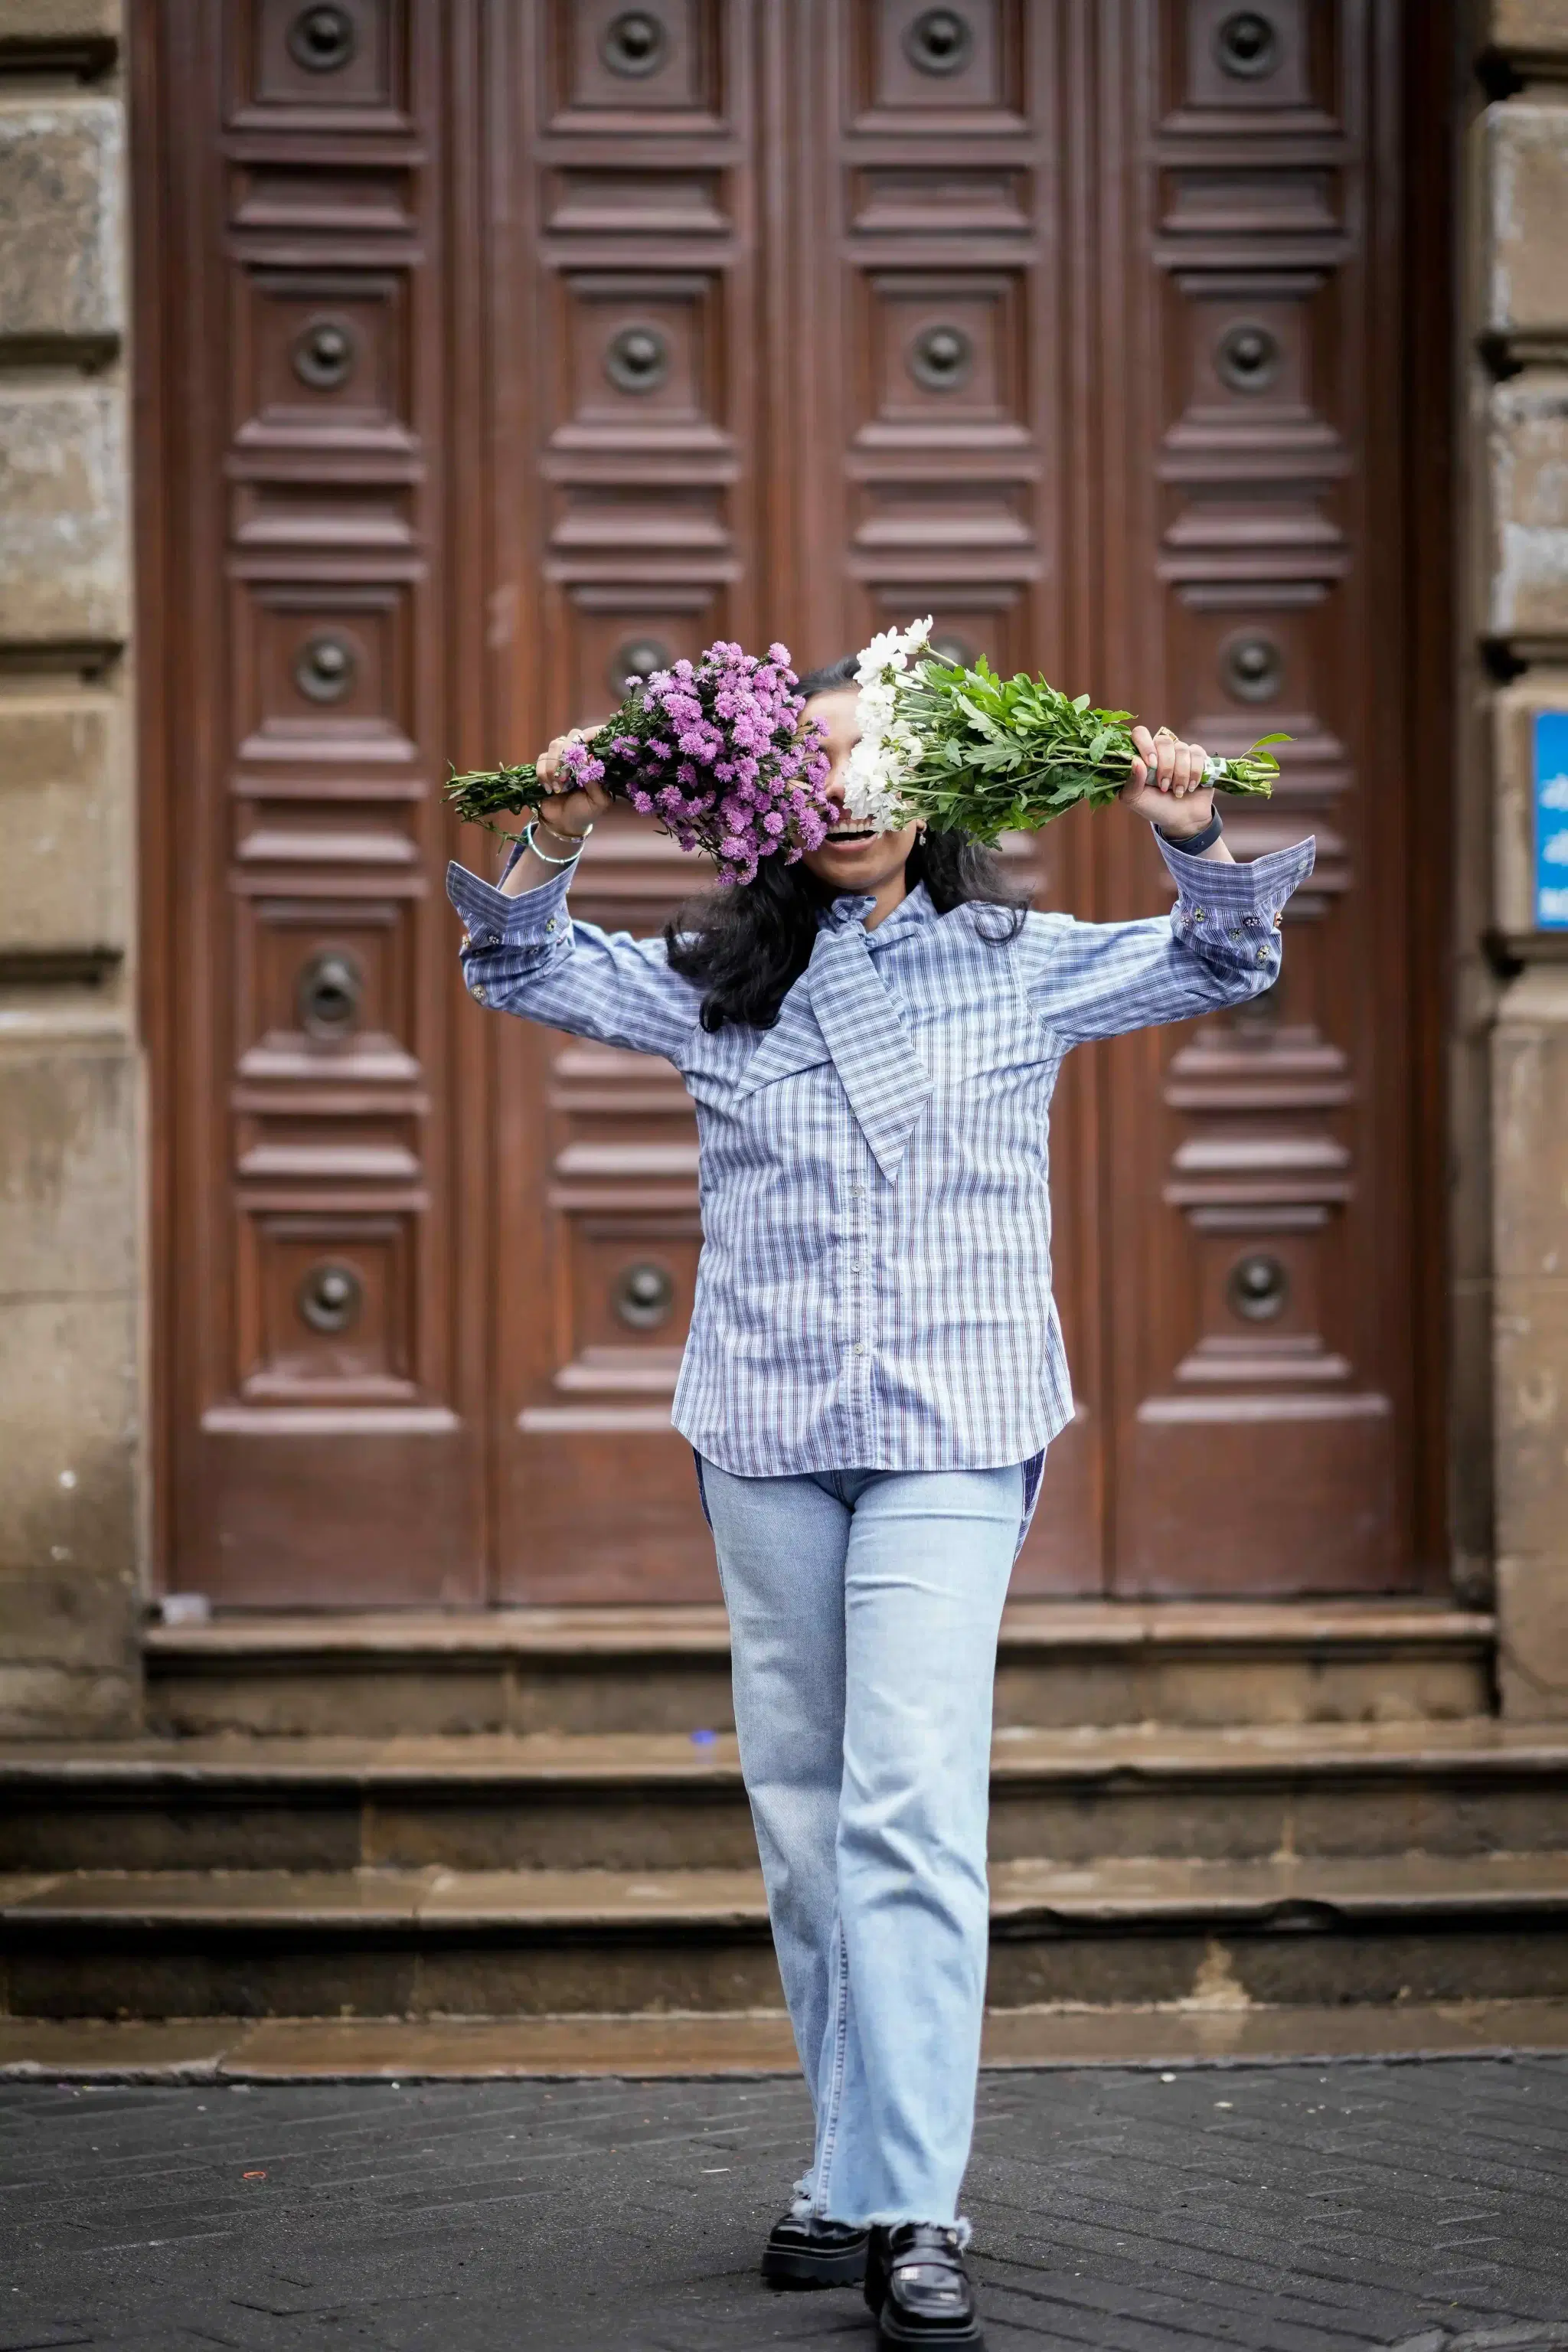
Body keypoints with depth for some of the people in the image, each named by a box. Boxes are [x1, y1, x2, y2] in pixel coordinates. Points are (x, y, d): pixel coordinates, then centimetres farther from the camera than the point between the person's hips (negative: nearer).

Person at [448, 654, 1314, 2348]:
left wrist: (1192, 840, -9)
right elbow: (523, 973, 13)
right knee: (799, 1811, 9)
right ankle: (854, 2163, 22)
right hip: (764, 1434, 3)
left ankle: (908, 2210, -18)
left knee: (911, 1806, -15)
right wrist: (556, 844, -6)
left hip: (953, 1434, -3)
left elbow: (1224, 962, 10)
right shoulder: (716, 980, 10)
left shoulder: (1020, 966, 7)